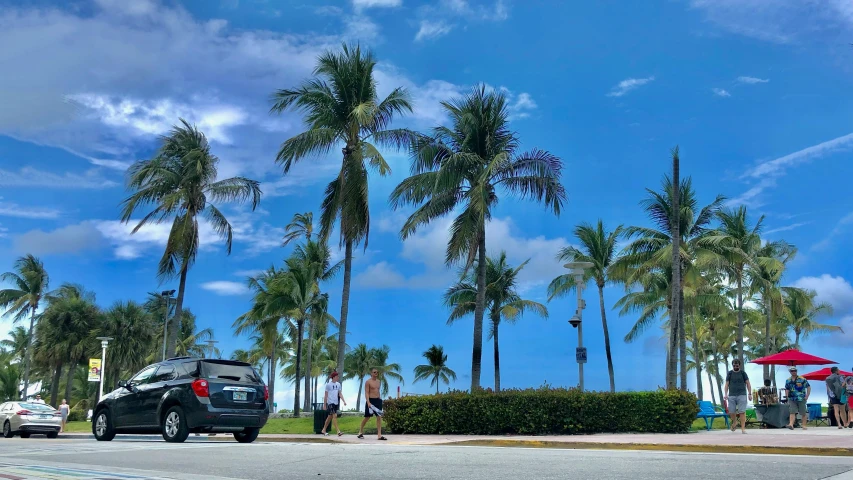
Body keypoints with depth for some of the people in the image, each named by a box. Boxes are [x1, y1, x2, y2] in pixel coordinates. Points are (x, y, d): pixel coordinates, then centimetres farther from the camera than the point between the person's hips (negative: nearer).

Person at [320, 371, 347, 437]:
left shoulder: (338, 384, 10)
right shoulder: (328, 385, -6)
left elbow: (340, 394, 12)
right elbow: (326, 395, -3)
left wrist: (344, 401, -1)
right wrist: (324, 405, -3)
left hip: (336, 403, 6)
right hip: (330, 402, -6)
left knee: (330, 417, 13)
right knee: (334, 416, -16)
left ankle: (323, 430, 26)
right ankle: (338, 431, -19)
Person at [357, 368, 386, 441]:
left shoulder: (378, 381, 13)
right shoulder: (368, 382, -7)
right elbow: (366, 393, -13)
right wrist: (368, 402, -24)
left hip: (378, 400, 6)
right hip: (370, 400, -6)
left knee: (379, 417, -4)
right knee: (367, 417, 4)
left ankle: (379, 435, -4)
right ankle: (360, 432, 25)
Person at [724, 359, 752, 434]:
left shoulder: (743, 373, 6)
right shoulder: (730, 373, 9)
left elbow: (748, 384, 6)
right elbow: (727, 384, 8)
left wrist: (750, 394, -2)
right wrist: (726, 394, -1)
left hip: (742, 395, -2)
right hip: (732, 395, 2)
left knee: (742, 412, -8)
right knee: (731, 411, 2)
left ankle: (743, 428, -5)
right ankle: (734, 422, 29)